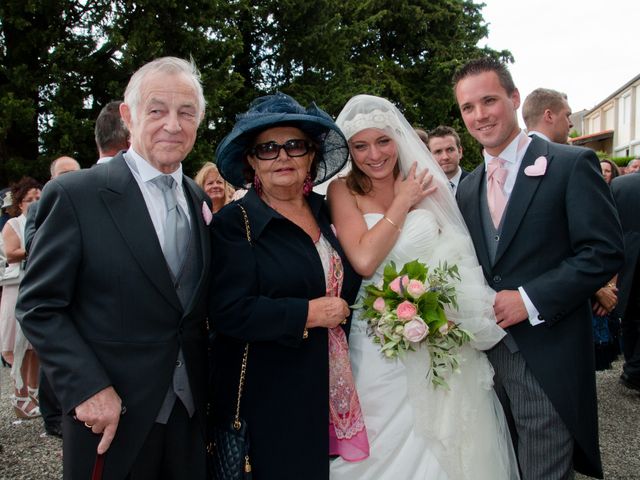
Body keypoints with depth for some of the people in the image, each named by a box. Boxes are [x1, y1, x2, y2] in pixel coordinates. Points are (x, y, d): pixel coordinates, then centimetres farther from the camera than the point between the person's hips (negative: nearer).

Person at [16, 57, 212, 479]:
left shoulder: (198, 200, 7)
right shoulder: (75, 195, -11)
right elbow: (39, 307, -10)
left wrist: (206, 386, 5)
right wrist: (89, 389, -18)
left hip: (191, 412, 5)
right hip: (111, 417, -5)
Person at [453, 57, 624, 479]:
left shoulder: (572, 164, -7)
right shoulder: (468, 188, 12)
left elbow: (605, 251, -13)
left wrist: (529, 300, -18)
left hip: (547, 360, -6)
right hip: (487, 355, 6)